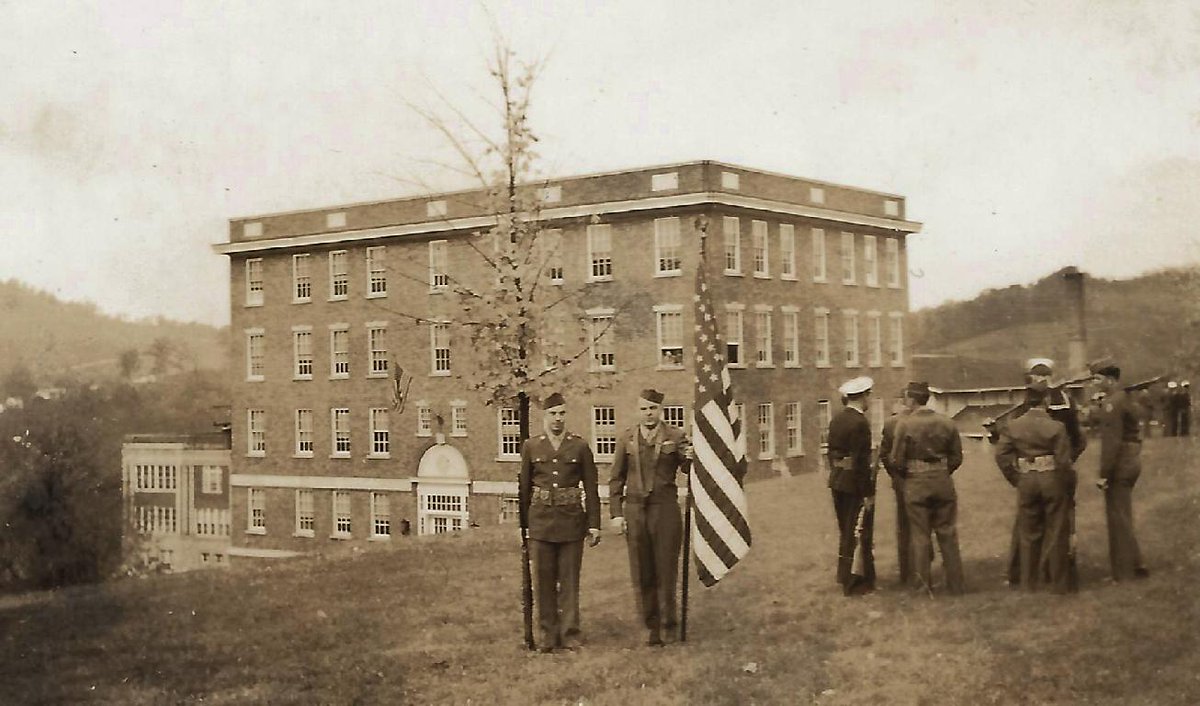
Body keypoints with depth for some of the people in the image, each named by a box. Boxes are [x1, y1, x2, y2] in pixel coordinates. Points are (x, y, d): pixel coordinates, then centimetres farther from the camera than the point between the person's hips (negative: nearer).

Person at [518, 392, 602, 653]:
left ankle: (570, 633, 12)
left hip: (571, 519, -1)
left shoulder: (580, 446, 3)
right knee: (544, 580, 5)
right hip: (541, 520, 1)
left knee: (569, 580, 3)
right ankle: (548, 633, 14)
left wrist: (594, 524, 0)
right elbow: (524, 487, 8)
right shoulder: (531, 446, 5)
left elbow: (591, 488, 3)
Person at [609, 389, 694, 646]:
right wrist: (616, 514, 4)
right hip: (635, 511, 2)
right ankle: (652, 628, 13)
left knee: (666, 569, -1)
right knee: (642, 574, 3)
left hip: (665, 509, -2)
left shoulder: (675, 437, 3)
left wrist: (691, 458, -20)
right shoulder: (626, 439, 7)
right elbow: (616, 479, 11)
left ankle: (669, 623, 16)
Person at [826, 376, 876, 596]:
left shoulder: (836, 419, 7)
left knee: (845, 530, 21)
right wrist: (868, 493, -18)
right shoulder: (860, 423, -19)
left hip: (837, 481, 9)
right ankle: (854, 583, 7)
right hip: (855, 484, -9)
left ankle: (845, 574, 33)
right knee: (858, 533, 1)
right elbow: (860, 461, -21)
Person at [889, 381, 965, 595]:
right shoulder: (947, 423, -1)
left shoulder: (905, 425, -10)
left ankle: (924, 584, 11)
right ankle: (956, 583, 14)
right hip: (943, 482, 3)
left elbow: (897, 460, -8)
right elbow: (957, 457, 3)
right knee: (947, 534, 11)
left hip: (915, 484, -2)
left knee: (920, 535, 6)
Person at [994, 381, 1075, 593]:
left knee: (1029, 534, 14)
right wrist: (1065, 484, 2)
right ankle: (1059, 583, 13)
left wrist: (1015, 479, 4)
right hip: (1052, 480, -3)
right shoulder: (1056, 427, -10)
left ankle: (1029, 582, 20)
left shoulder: (1013, 426, -1)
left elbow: (1001, 455, -5)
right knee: (1056, 534, 8)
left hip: (1026, 482, 3)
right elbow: (1063, 460, -12)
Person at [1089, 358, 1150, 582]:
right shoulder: (1127, 399, 13)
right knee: (1122, 517, 18)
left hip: (1119, 465, -10)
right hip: (1132, 461, 10)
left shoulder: (1112, 403, -17)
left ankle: (1124, 573, 4)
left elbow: (1111, 442, -21)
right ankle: (1135, 565, 25)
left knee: (1118, 519, -2)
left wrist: (1104, 475, -20)